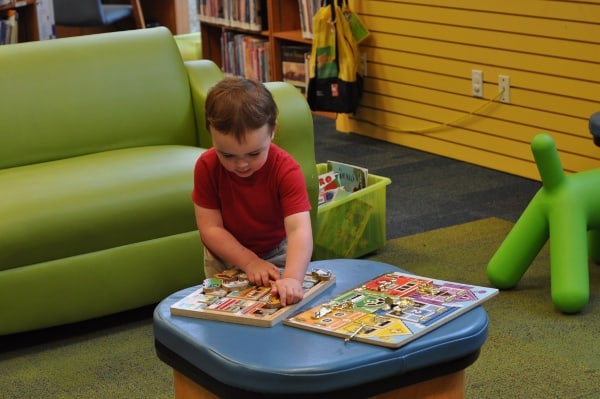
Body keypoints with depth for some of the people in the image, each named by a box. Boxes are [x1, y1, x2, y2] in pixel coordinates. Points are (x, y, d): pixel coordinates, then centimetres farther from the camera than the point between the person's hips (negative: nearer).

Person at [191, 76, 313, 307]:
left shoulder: (286, 171, -28)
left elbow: (299, 229, -40)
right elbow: (210, 229, -20)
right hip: (226, 257, 1)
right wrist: (250, 262, -32)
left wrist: (292, 278, -56)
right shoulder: (207, 167, -22)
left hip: (276, 255, -1)